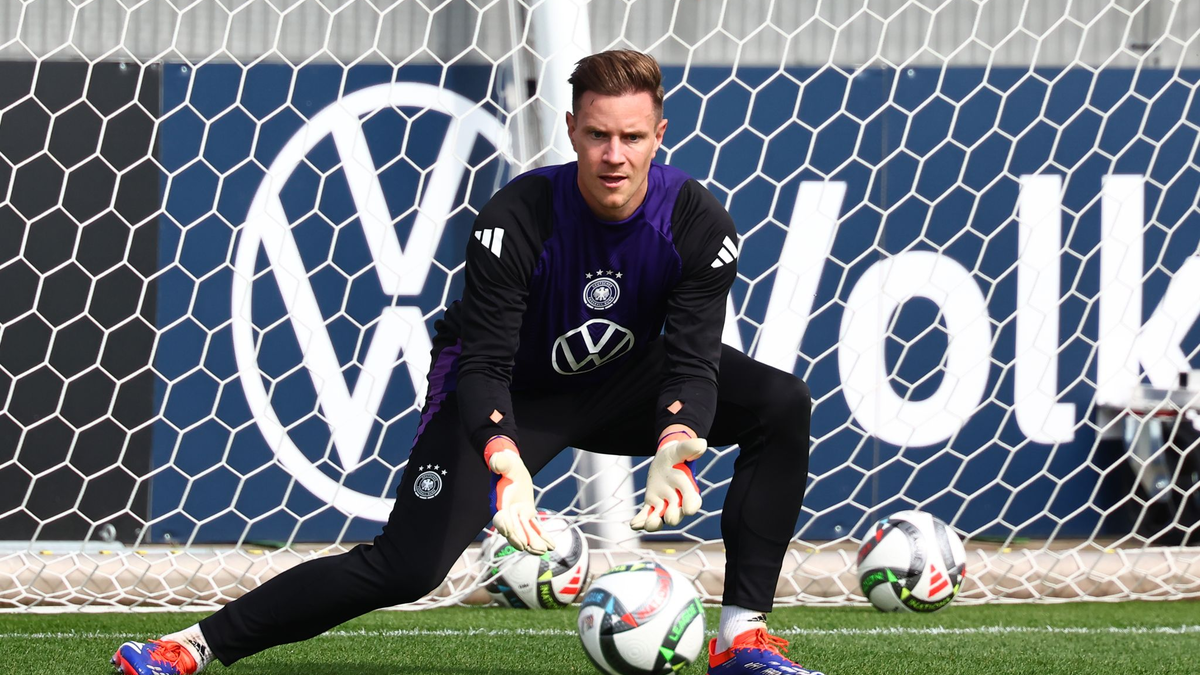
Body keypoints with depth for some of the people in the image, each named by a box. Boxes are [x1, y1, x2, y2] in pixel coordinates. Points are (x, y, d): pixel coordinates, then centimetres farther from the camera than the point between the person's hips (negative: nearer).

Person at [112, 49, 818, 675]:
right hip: (516, 396, -4)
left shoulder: (699, 224, -23)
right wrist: (504, 460, -50)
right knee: (406, 568, -20)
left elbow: (692, 360, -25)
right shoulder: (516, 219, -29)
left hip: (626, 381, 4)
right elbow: (483, 363, -30)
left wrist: (675, 446, -48)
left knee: (783, 405, -18)